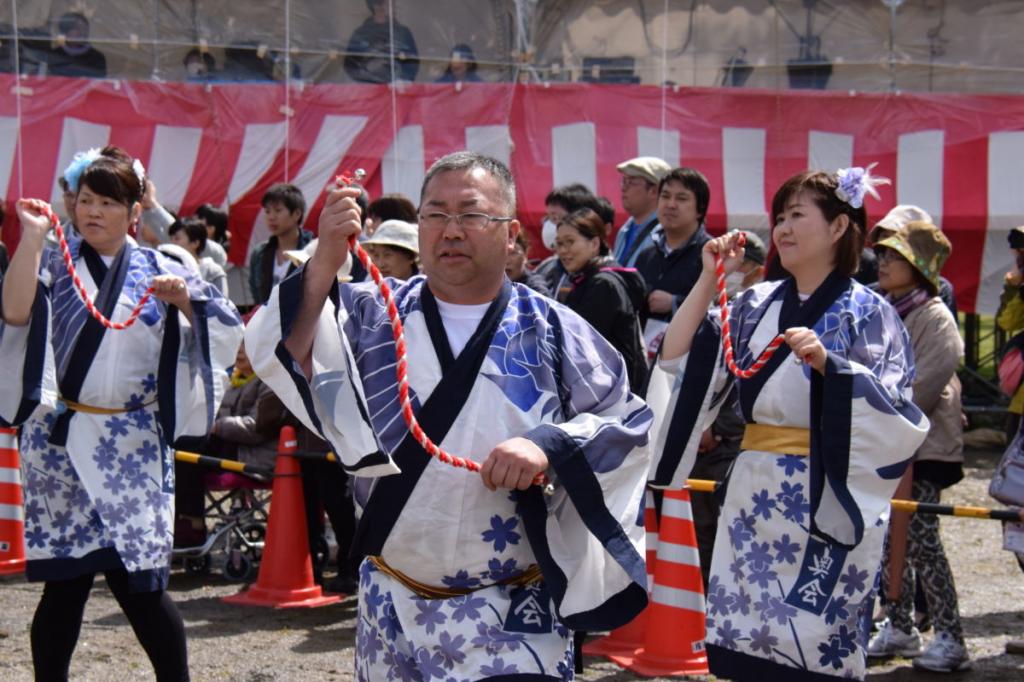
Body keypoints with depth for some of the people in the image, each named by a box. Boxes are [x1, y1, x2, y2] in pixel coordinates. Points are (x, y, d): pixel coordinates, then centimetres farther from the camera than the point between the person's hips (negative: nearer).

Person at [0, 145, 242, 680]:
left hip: (132, 445, 0)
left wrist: (183, 299, -12)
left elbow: (226, 328, 5)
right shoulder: (54, 266, 6)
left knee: (138, 581, -3)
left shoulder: (159, 271, 8)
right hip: (61, 439, 0)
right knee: (64, 581, 2)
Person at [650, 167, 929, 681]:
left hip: (824, 502, -6)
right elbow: (678, 358, 8)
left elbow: (894, 410, -14)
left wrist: (827, 361, -26)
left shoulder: (866, 312, -5)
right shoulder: (757, 304, 11)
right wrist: (709, 279, 3)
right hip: (753, 498, 6)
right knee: (749, 640, 8)